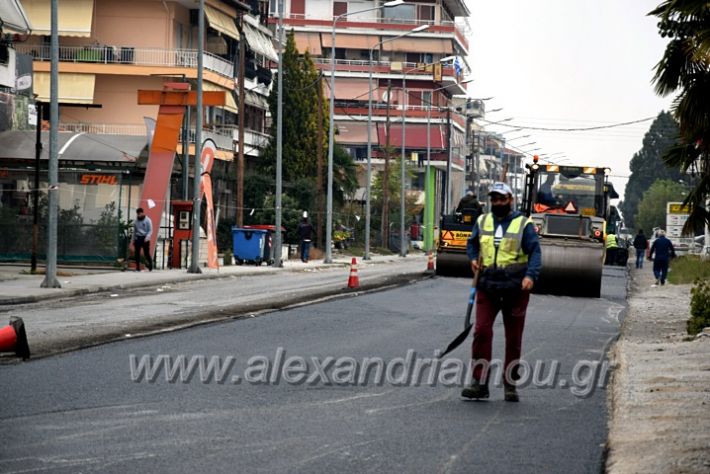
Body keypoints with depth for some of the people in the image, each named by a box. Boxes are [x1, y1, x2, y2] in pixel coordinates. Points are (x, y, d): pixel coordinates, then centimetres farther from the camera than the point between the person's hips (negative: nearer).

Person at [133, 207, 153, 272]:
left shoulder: (147, 220, -2)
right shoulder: (136, 221, 13)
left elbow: (150, 230, -5)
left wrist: (147, 237, -20)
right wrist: (133, 239, 17)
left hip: (145, 239, -4)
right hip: (137, 238, 4)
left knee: (146, 253, -5)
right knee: (137, 253, -2)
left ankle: (150, 266, 13)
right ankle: (137, 268, 1)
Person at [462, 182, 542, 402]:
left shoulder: (523, 224, 0)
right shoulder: (482, 221, 11)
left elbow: (535, 252, -6)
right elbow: (472, 243, 25)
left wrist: (530, 275, -21)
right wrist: (474, 259, 4)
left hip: (515, 288, -2)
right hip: (487, 287, 2)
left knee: (513, 338, 5)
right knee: (481, 332, -10)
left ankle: (510, 384, 14)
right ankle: (480, 382, -7)